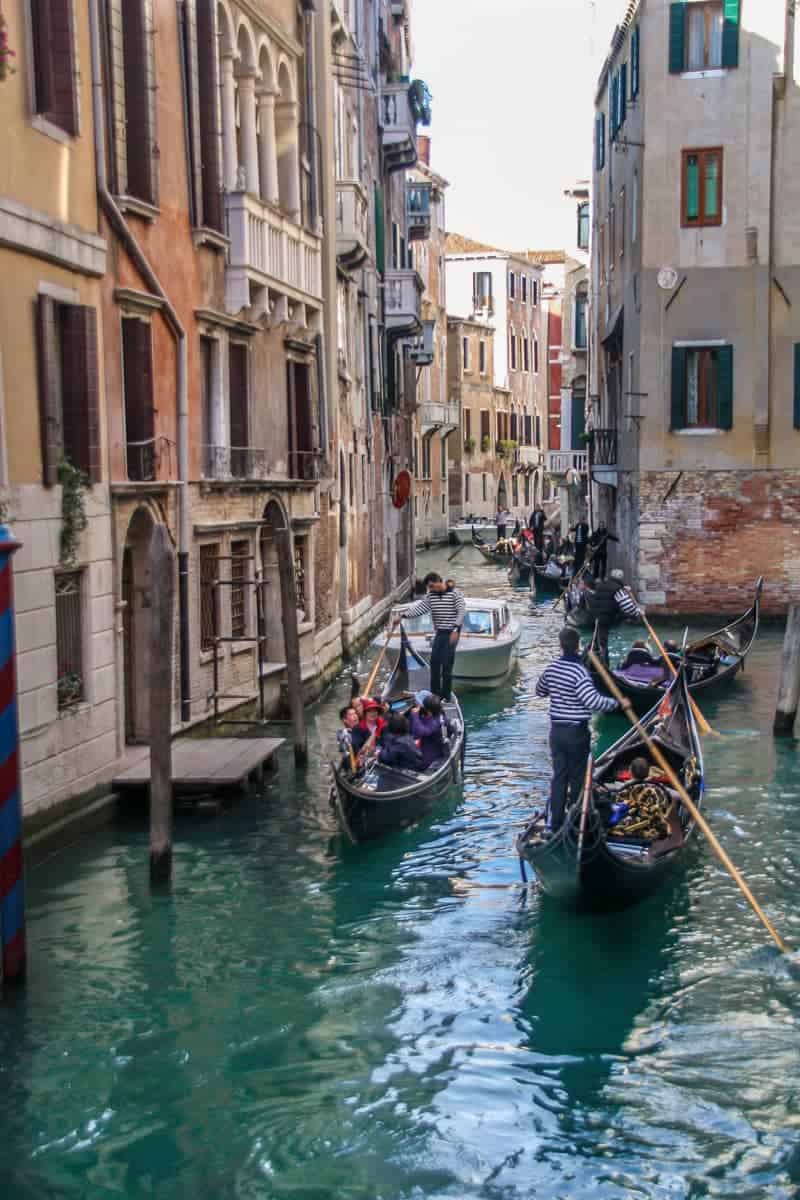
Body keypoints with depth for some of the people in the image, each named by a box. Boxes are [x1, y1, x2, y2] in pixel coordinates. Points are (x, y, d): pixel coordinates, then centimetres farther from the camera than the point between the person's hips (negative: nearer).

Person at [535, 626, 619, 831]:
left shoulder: (551, 669, 1)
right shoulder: (579, 671, -20)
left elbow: (540, 691, 18)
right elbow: (593, 701, -27)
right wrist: (616, 703, -14)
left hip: (556, 730, 6)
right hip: (576, 732, -6)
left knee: (559, 776, 11)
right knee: (577, 778, 6)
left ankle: (555, 822, 12)